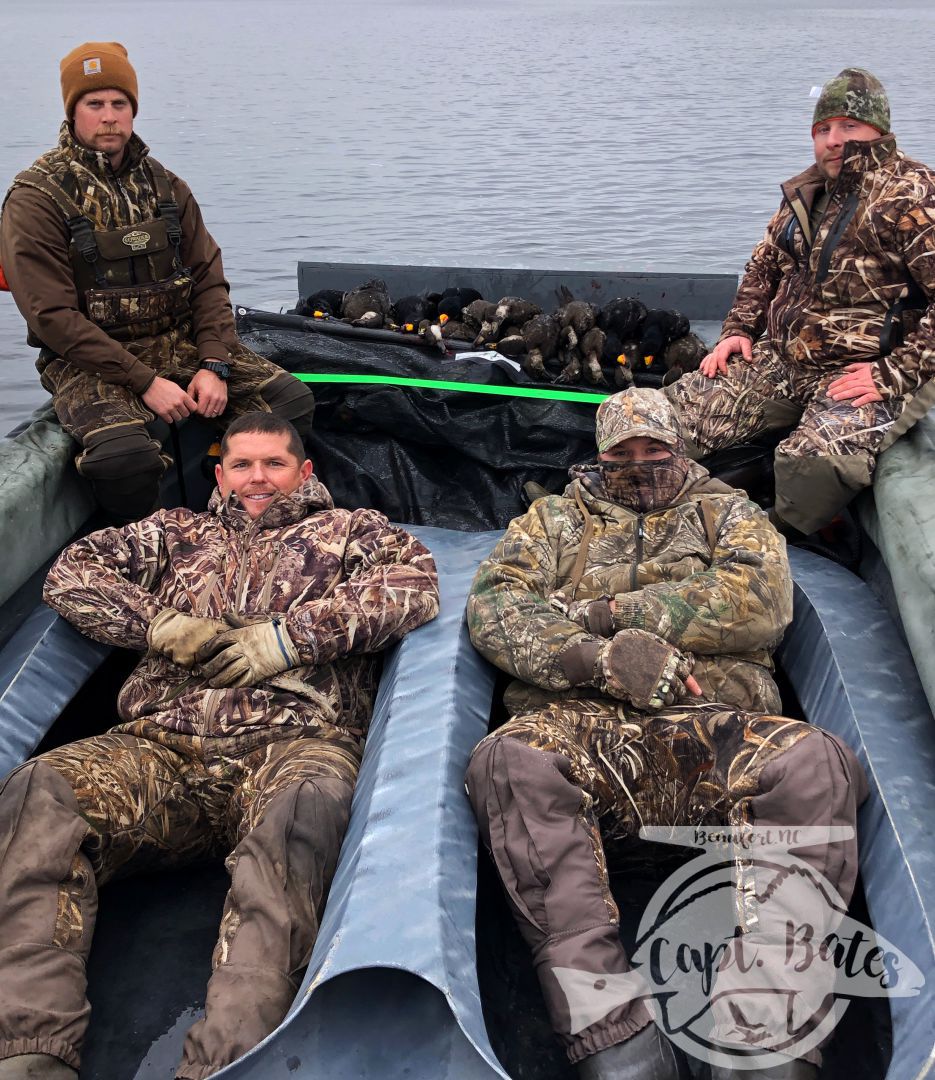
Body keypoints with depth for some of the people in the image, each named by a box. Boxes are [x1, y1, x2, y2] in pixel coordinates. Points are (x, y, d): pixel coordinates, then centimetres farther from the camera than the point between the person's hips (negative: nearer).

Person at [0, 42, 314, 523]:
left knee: (292, 399, -14)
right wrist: (144, 382, -21)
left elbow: (208, 280, 6)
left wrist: (213, 365, -11)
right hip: (91, 362, -5)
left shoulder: (164, 185, 11)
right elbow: (53, 316, -14)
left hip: (183, 343, 5)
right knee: (124, 457, -35)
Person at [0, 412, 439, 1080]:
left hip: (291, 741, -2)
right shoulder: (177, 531, 34)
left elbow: (415, 579, 4)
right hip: (160, 747, 3)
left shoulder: (351, 529, 25)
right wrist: (162, 626, 5)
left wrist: (291, 636, -4)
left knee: (309, 800, -40)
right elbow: (72, 571, 23)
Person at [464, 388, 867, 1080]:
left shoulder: (729, 513, 26)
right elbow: (494, 607, 8)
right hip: (579, 722, 0)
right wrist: (600, 656, -11)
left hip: (714, 723, 1)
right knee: (511, 762, -35)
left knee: (814, 764, -32)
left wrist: (604, 611, -1)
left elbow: (762, 601, 4)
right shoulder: (554, 521, 27)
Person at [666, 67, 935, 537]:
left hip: (867, 374, -7)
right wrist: (738, 330, 10)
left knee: (814, 462, -36)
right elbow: (764, 266, 25)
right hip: (782, 358, 7)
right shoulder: (806, 191, 13)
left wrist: (895, 373, -22)